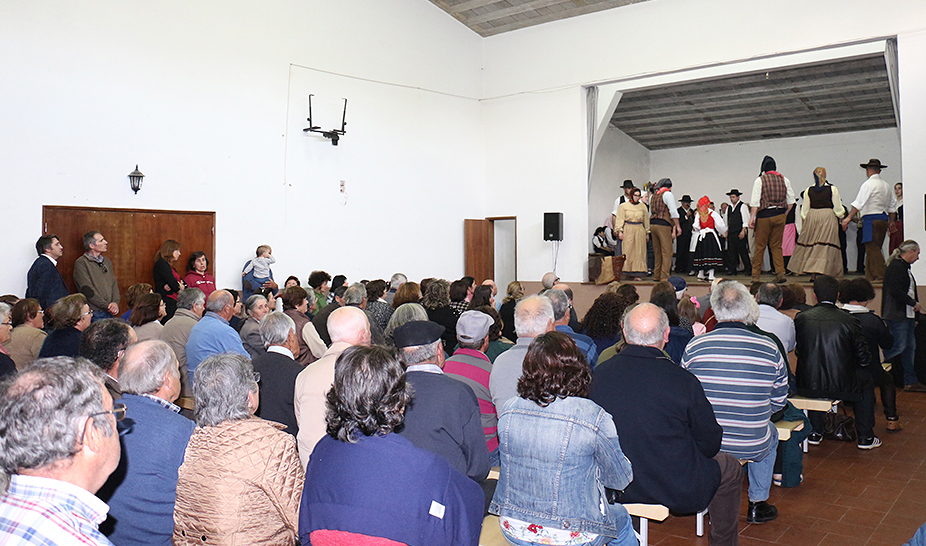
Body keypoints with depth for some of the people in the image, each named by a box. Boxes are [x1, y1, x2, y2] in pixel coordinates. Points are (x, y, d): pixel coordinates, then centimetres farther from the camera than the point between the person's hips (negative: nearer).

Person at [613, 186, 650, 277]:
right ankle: (628, 271, 0)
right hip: (628, 230, -3)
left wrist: (647, 233, 14)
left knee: (639, 251, 0)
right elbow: (620, 219, 1)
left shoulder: (643, 207, 11)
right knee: (628, 250, -4)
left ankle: (638, 271, 2)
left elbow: (646, 220, 15)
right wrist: (620, 231, -8)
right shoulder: (623, 206, 3)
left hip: (640, 230, 3)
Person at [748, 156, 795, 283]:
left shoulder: (759, 180, -4)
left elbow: (755, 202, -10)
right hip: (779, 215, 3)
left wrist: (752, 217, -8)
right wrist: (785, 214, 15)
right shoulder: (784, 180, 6)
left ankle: (755, 275, 7)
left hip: (764, 215, -3)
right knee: (776, 246, 11)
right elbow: (791, 201, 6)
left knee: (760, 246, 4)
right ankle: (780, 273, 1)